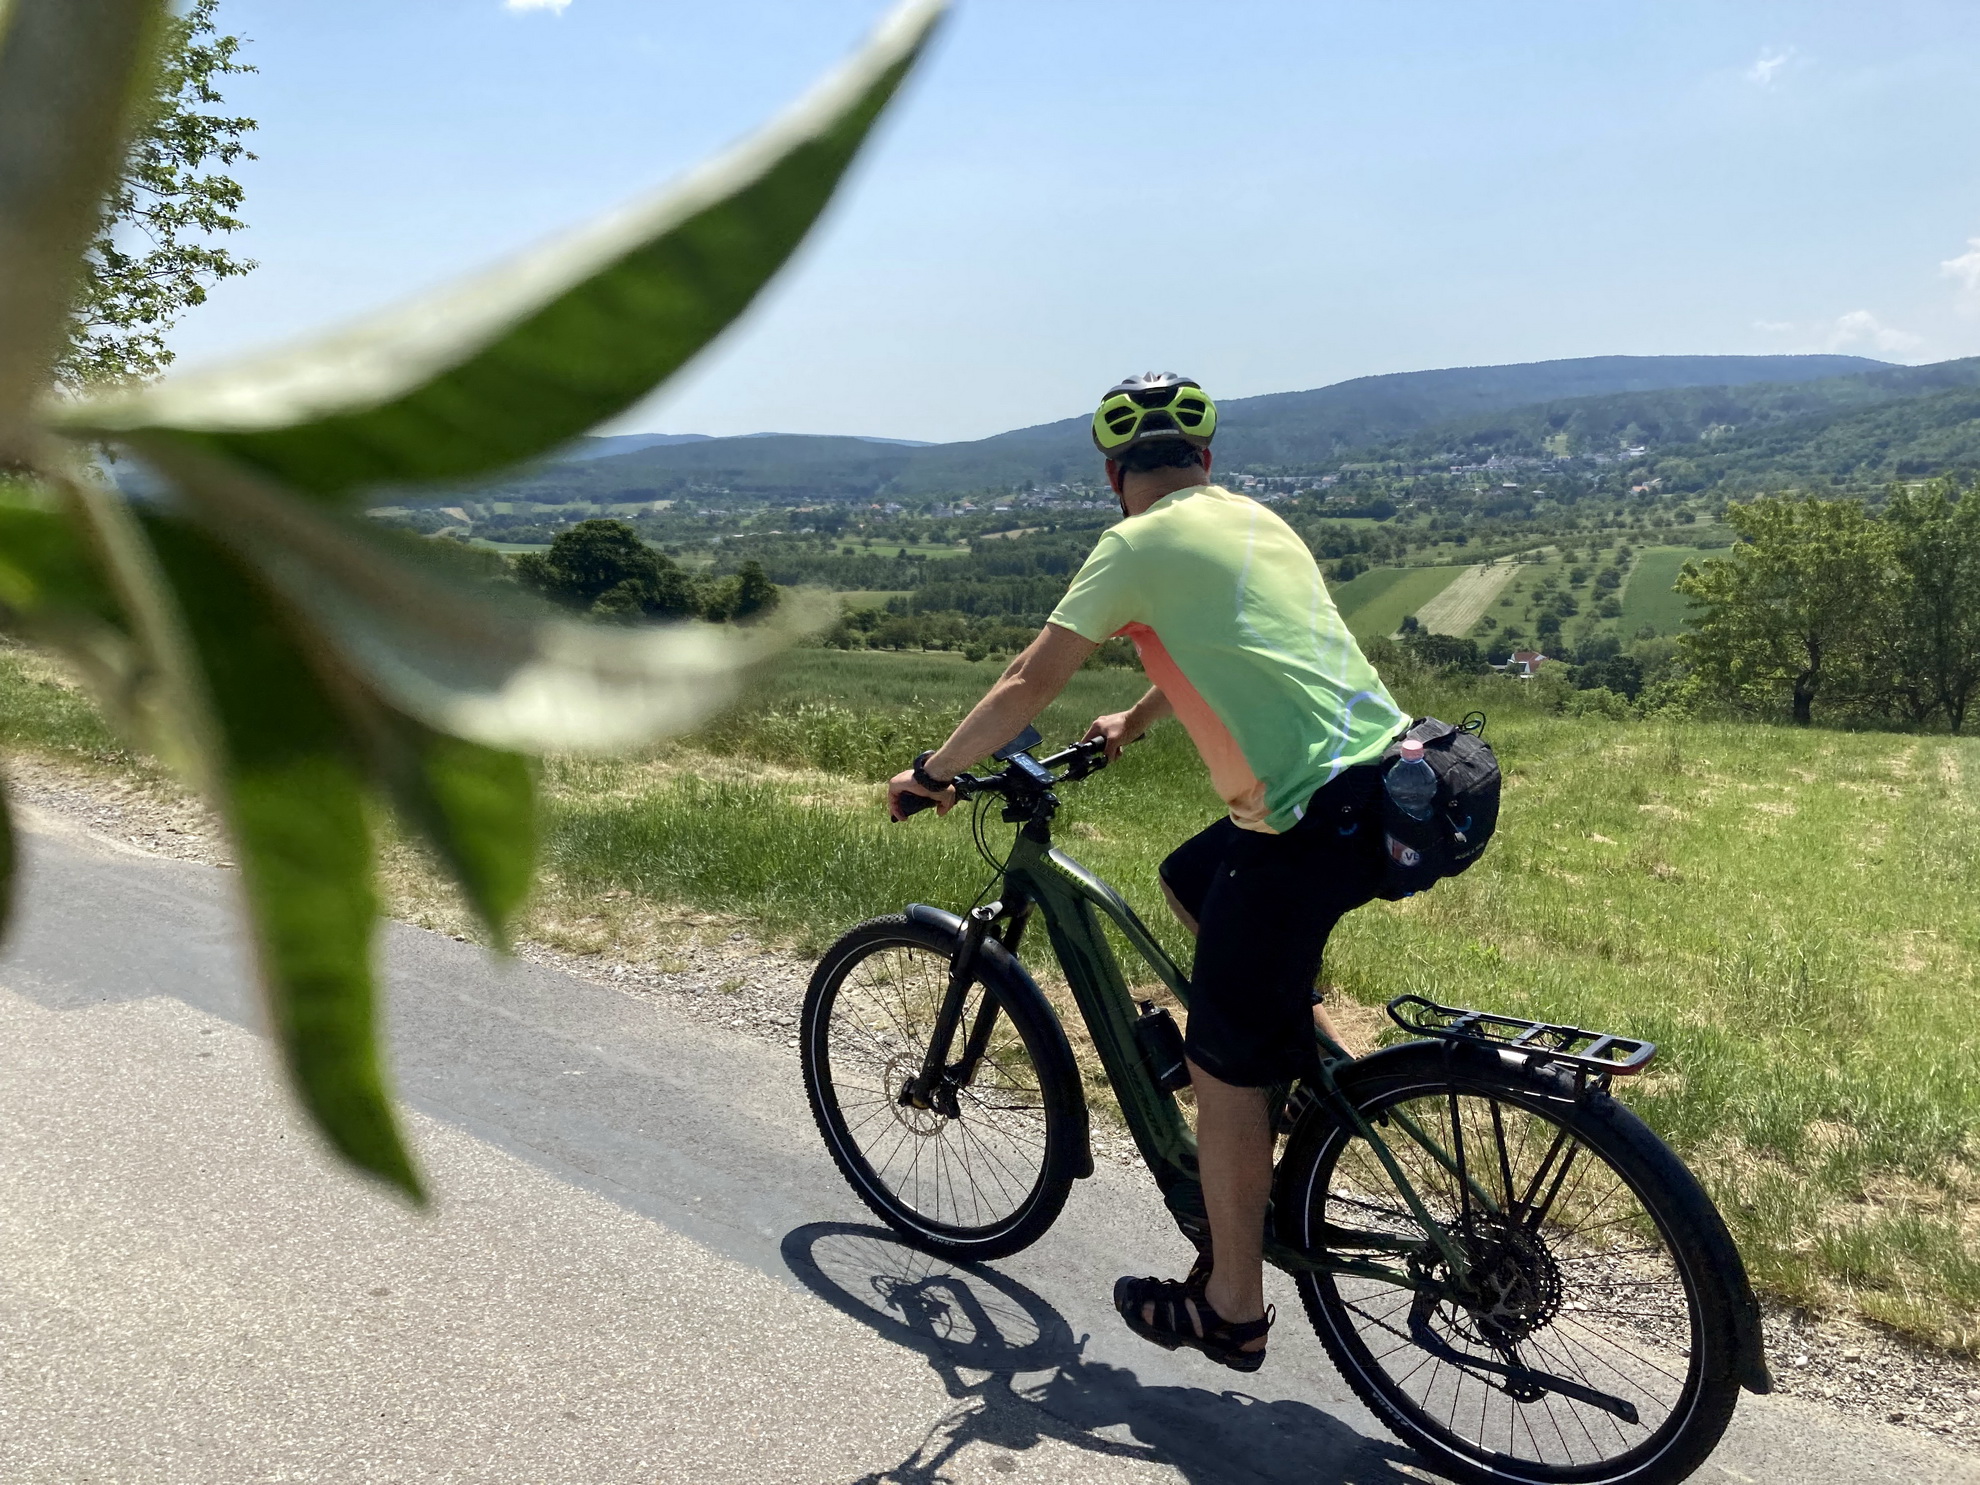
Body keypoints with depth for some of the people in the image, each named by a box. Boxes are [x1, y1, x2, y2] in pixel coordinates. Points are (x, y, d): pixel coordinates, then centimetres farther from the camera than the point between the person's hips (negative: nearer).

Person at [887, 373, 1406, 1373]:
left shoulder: (1140, 543, -2)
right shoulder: (1257, 520, 20)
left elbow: (1032, 681, -3)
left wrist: (932, 773, 9)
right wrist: (1133, 722, 48)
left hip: (1314, 818, -8)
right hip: (1393, 774, 8)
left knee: (1223, 1063, 6)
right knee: (1192, 884, 30)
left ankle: (1231, 1308, 20)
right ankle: (1304, 1070, 32)